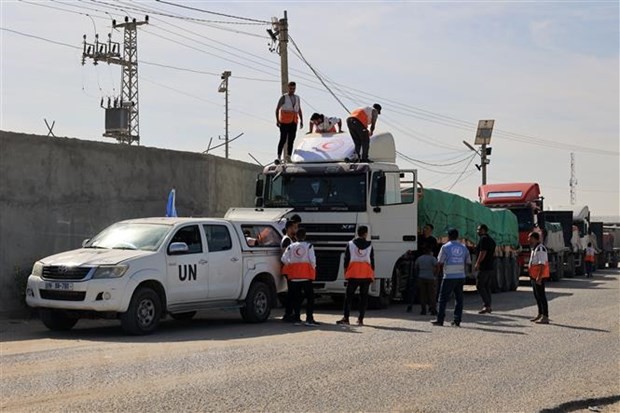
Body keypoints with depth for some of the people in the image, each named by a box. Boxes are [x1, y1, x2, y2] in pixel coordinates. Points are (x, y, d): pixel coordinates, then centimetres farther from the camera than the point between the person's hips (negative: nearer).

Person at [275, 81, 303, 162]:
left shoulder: (297, 98, 13)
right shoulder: (284, 98, -3)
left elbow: (299, 110, 18)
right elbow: (277, 109, -5)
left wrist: (301, 121, 9)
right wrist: (277, 120, -15)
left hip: (293, 122, 5)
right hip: (284, 122, -5)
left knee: (291, 140, 2)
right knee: (283, 139, -7)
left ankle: (288, 157, 5)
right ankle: (279, 156, -1)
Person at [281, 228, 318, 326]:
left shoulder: (291, 247, 5)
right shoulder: (308, 246, -2)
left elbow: (284, 259, -2)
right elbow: (312, 260, -9)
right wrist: (313, 268, 8)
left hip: (294, 275, 3)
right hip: (306, 275, -3)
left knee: (296, 297, 9)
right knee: (310, 296, 1)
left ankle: (297, 318, 7)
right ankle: (309, 319, -8)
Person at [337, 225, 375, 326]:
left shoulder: (350, 244, 0)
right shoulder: (369, 245, 3)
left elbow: (346, 259, 0)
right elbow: (372, 261, 5)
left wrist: (345, 272, 8)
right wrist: (373, 275, 11)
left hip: (353, 274, -1)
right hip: (366, 274, 1)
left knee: (348, 296, 3)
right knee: (364, 297, 6)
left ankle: (346, 318, -5)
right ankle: (360, 319, 4)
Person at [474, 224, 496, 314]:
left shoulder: (483, 239, -11)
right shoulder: (491, 240, 19)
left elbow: (483, 252, -19)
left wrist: (477, 263, -16)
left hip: (484, 267, -9)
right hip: (491, 267, 9)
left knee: (480, 286, -7)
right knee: (487, 287, 11)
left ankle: (486, 305, -14)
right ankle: (488, 306, 11)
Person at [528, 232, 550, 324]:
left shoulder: (540, 249, -18)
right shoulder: (534, 248, 16)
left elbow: (542, 265, -24)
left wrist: (539, 277, -28)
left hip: (539, 276, -11)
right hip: (534, 276, 11)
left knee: (541, 295, -9)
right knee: (537, 295, 18)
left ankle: (545, 317, -7)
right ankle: (540, 315, 30)